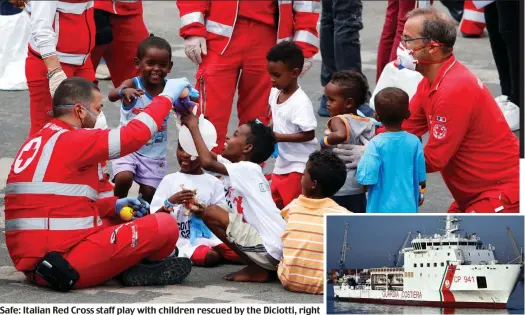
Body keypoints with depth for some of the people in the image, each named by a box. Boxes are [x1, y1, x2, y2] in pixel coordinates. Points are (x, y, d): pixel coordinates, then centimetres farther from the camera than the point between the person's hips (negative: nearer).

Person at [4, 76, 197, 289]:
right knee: (165, 226, -8)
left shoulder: (35, 143, 17)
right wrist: (167, 96, 0)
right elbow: (135, 134, -14)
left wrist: (113, 206, 16)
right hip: (67, 267, -10)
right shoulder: (69, 141, -12)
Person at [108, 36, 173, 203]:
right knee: (123, 178, -24)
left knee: (148, 193, 4)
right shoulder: (133, 84, -15)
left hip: (155, 153, 2)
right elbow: (112, 96, -34)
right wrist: (124, 91, -59)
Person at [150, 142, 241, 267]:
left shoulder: (214, 182, 9)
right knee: (209, 257, -32)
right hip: (181, 241, -3)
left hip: (208, 237, 3)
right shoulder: (169, 180, 6)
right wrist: (170, 202, -16)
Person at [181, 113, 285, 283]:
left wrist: (193, 126, -9)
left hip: (269, 249, -10)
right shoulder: (240, 169, 15)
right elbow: (210, 156, 20)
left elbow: (207, 162, -21)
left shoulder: (247, 169, -12)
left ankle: (256, 270, -5)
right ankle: (259, 266, 10)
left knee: (211, 213, -9)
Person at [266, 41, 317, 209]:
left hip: (299, 165, -9)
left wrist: (278, 137, -25)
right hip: (282, 162, 9)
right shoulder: (275, 93, 1)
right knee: (275, 204, 17)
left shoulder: (301, 103, -24)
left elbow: (308, 134, -24)